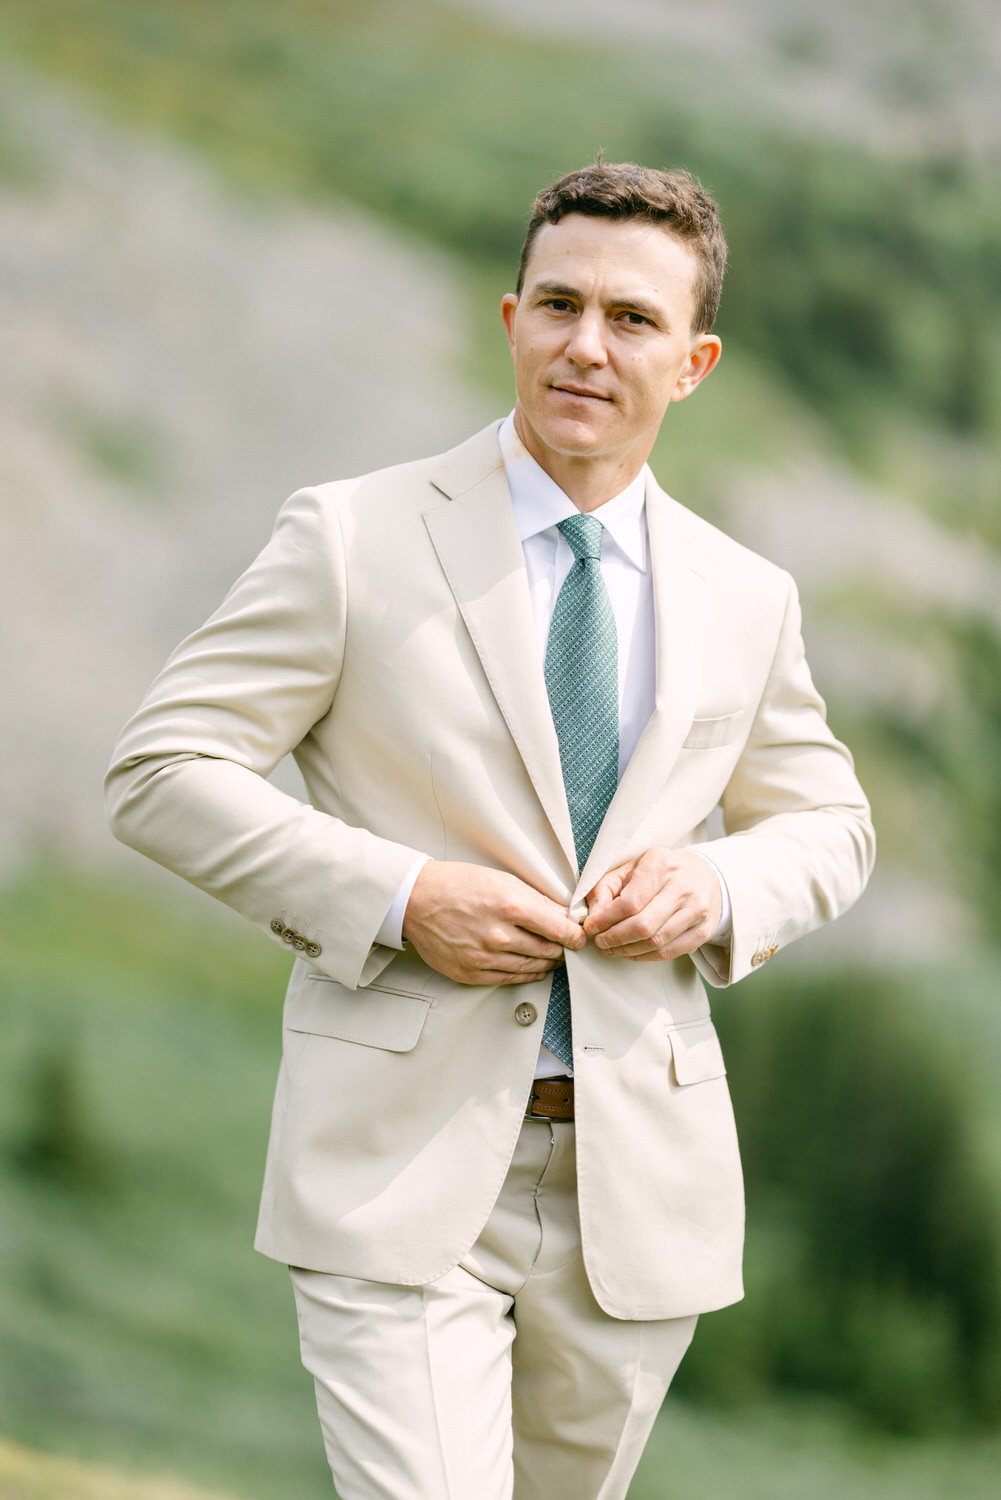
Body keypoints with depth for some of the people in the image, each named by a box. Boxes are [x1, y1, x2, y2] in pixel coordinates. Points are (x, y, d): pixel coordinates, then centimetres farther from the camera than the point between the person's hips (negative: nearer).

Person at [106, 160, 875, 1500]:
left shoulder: (747, 600, 9)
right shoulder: (352, 539, -2)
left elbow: (827, 824, 21)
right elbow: (162, 772, -4)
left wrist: (719, 886, -3)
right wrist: (400, 898, -16)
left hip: (637, 1184, 4)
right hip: (402, 1172, -4)